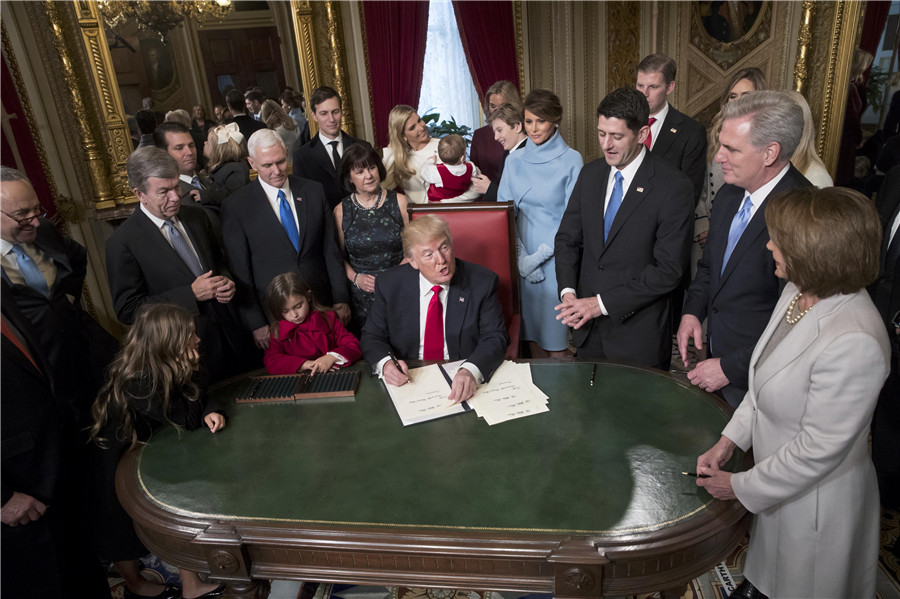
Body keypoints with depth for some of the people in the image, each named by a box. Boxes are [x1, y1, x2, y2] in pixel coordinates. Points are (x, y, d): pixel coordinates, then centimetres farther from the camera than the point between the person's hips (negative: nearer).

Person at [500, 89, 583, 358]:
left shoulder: (571, 160, -5)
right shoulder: (515, 160, 6)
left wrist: (538, 256, -12)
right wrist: (521, 256, -7)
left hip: (555, 257, -4)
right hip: (523, 256, 4)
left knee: (555, 324, 2)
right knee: (530, 318, 12)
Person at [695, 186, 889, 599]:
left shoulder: (853, 342, -35)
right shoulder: (799, 292, -8)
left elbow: (818, 449, -28)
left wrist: (740, 486, -16)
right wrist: (728, 441, 0)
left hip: (815, 499, -7)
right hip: (777, 479, 7)